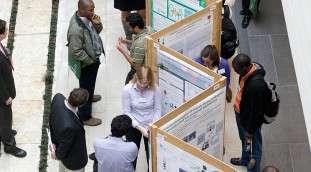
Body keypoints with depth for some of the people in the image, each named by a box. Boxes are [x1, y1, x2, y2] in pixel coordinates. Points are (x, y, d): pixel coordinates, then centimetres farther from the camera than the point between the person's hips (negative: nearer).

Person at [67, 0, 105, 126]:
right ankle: (85, 117, 28)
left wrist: (98, 24, -15)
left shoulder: (88, 17, -9)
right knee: (86, 87, 10)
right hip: (87, 64, -8)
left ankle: (89, 96, 63)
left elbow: (97, 31, 8)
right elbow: (75, 51, -30)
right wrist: (90, 61, -18)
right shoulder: (76, 29, -36)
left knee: (89, 84, 34)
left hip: (94, 57, 8)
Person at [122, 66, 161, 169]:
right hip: (133, 125, 0)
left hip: (150, 125, 0)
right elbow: (127, 112, -13)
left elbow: (157, 110, -6)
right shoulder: (128, 89, -16)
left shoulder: (155, 89, -15)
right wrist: (140, 128, -20)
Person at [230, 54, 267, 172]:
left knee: (254, 146, 14)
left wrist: (250, 130, -17)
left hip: (250, 120, -9)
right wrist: (237, 104, 22)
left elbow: (256, 111, -29)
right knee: (243, 140, 33)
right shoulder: (247, 71, -13)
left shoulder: (256, 85, -40)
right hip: (240, 113, 9)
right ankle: (245, 159, 58)